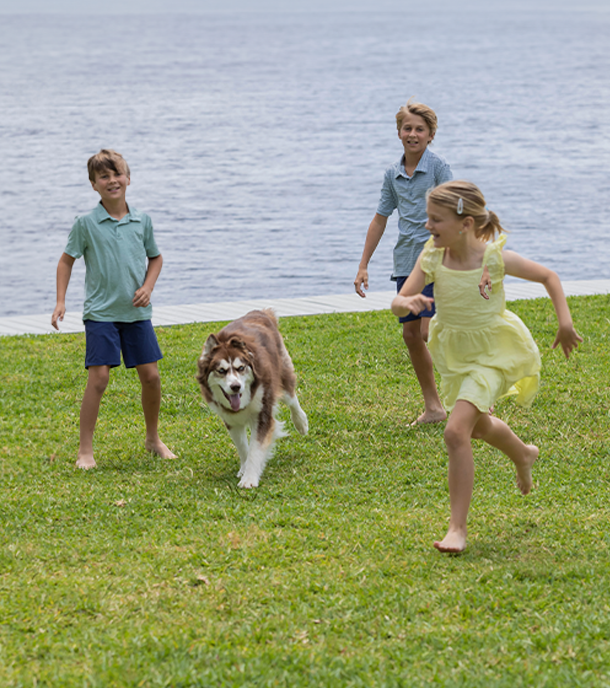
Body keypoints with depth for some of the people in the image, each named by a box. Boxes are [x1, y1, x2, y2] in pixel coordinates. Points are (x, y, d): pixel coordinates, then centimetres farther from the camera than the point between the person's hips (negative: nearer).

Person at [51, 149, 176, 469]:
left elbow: (155, 257, 16)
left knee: (151, 375, 3)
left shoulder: (142, 221, 3)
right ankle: (85, 449, -2)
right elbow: (67, 260, 3)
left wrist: (148, 287, -2)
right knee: (98, 377, -10)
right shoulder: (86, 224, -5)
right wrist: (60, 302, -4)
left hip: (137, 312, 3)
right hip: (101, 313, -3)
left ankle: (153, 438, 24)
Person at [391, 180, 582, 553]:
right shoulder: (432, 258, -14)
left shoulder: (495, 259, -22)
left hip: (490, 355, -6)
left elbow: (548, 276, -6)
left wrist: (565, 322, -12)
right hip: (455, 354, 6)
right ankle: (523, 454, 62)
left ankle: (458, 527, -14)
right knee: (477, 425, 28)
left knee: (456, 431, -22)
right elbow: (399, 302, -18)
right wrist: (408, 303, -42)